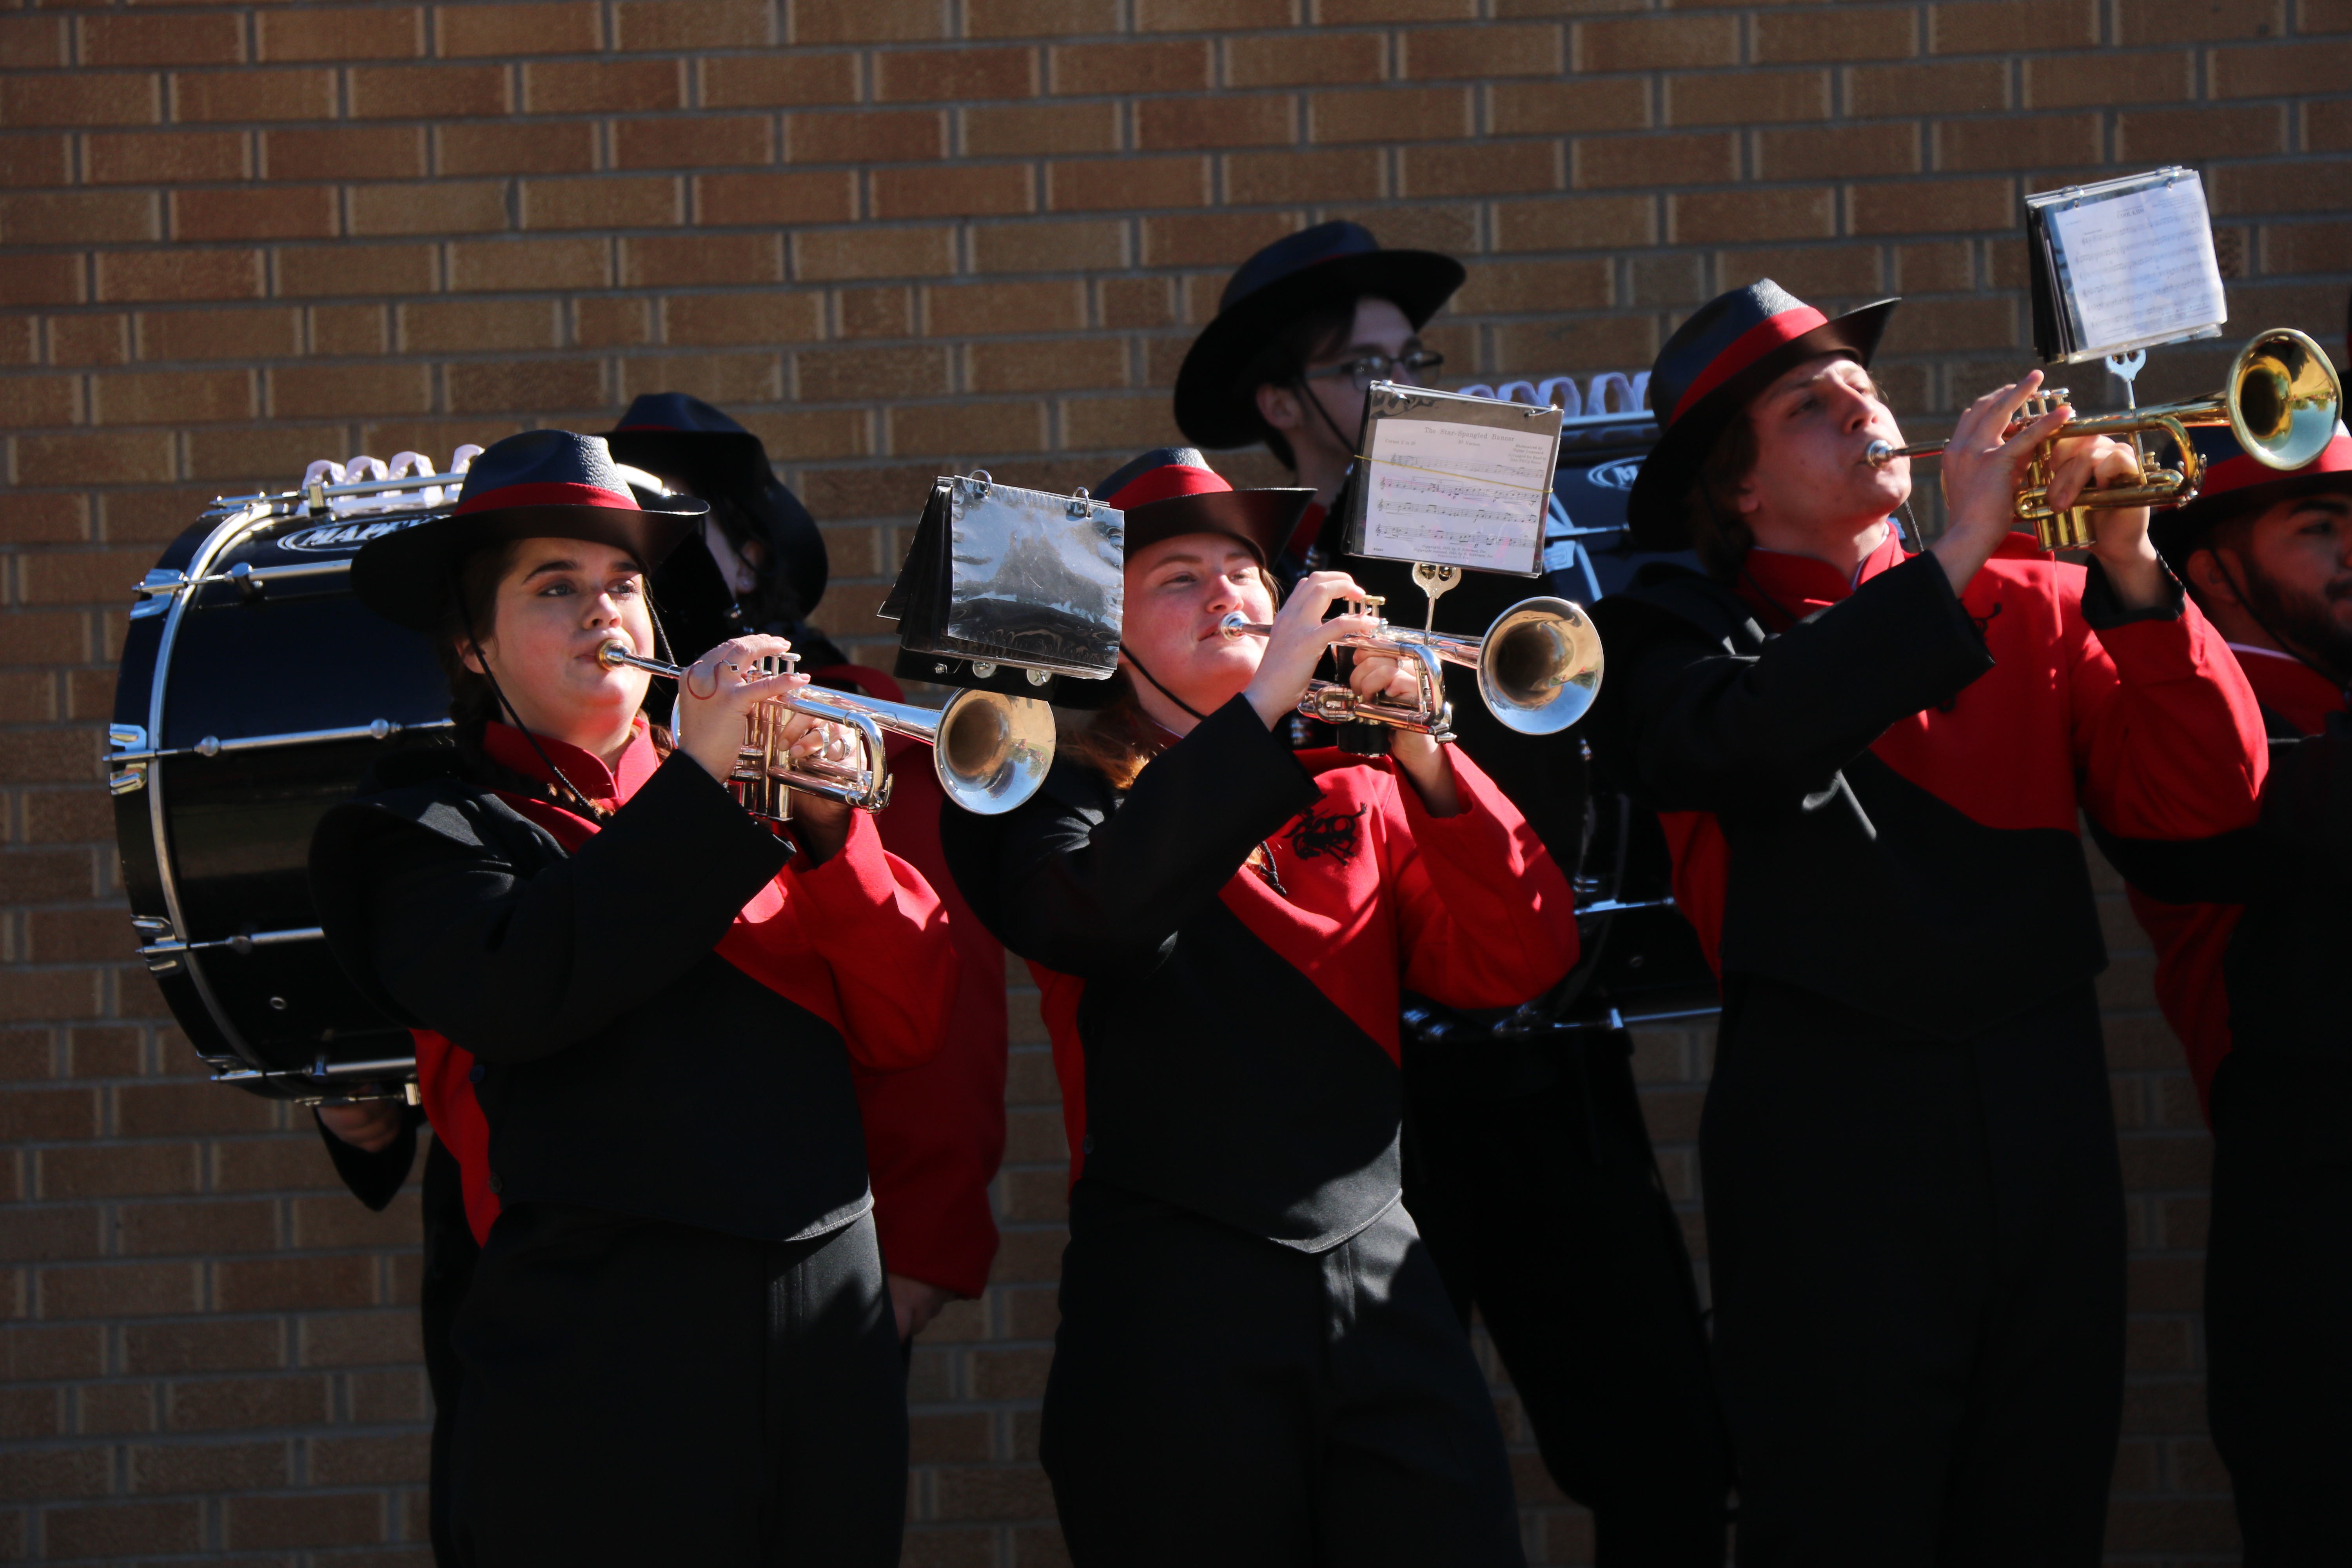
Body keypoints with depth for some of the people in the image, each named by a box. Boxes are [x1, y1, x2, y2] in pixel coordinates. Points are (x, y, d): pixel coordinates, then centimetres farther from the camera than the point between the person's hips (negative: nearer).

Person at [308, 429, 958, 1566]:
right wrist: (700, 785, -14)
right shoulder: (434, 827, 6)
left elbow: (907, 1027, 9)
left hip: (833, 1328, 5)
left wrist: (829, 828, -6)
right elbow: (512, 994, -16)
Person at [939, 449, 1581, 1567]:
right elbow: (1089, 914, -18)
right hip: (1174, 1299, -3)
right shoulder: (1066, 790, 6)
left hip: (1379, 1281, 3)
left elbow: (1517, 961, 3)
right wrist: (1263, 702, -19)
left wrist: (1426, 760, -11)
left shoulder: (1349, 790, 16)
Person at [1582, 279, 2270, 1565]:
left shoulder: (2030, 611, 12)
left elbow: (2205, 796, 2)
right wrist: (1956, 555, -18)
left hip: (2045, 1120, 4)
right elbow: (1736, 748, -20)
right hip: (1834, 1143, -4)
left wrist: (2129, 575, -11)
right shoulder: (1677, 635, 4)